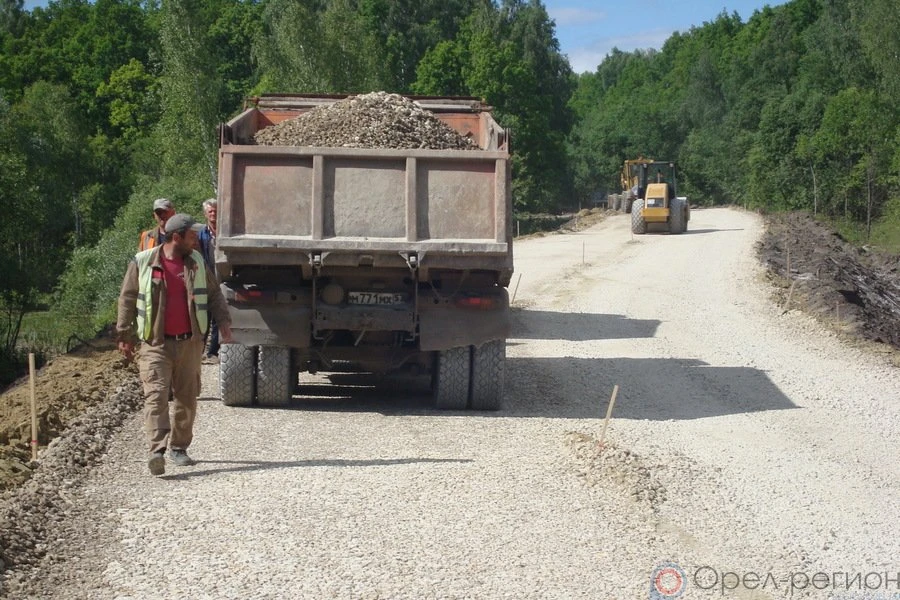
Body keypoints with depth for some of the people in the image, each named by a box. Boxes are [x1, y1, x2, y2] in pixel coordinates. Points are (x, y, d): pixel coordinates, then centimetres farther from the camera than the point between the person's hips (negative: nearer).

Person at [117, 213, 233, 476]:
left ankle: (179, 447, 20)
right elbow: (127, 300, 3)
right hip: (156, 343, -4)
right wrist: (125, 336, 3)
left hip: (189, 343, 4)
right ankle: (157, 451, -22)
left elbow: (213, 294, 16)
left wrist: (223, 321, 2)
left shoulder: (197, 262, 8)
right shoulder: (143, 263, -3)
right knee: (156, 395, -15)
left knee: (187, 397, 8)